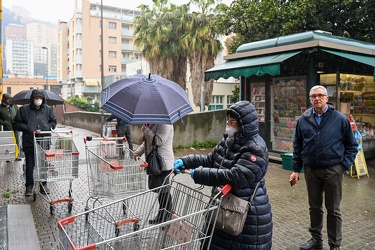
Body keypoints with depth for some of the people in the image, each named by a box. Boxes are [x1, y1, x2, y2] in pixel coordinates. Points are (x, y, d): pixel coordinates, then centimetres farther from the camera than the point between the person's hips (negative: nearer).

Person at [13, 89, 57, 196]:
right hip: (29, 143, -2)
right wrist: (27, 128, -12)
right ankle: (29, 187, 18)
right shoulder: (24, 109, 0)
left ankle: (43, 186, 22)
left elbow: (53, 121, 19)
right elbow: (15, 123, 2)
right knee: (29, 166, 6)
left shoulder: (47, 109, 7)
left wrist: (49, 127, -1)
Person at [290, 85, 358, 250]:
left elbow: (352, 145, 2)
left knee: (333, 210, 8)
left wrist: (344, 166, -7)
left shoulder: (340, 119, -5)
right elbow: (297, 146, 8)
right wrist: (296, 169, 6)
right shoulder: (303, 120, 2)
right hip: (311, 170, 3)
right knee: (314, 207, 15)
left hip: (333, 170, -2)